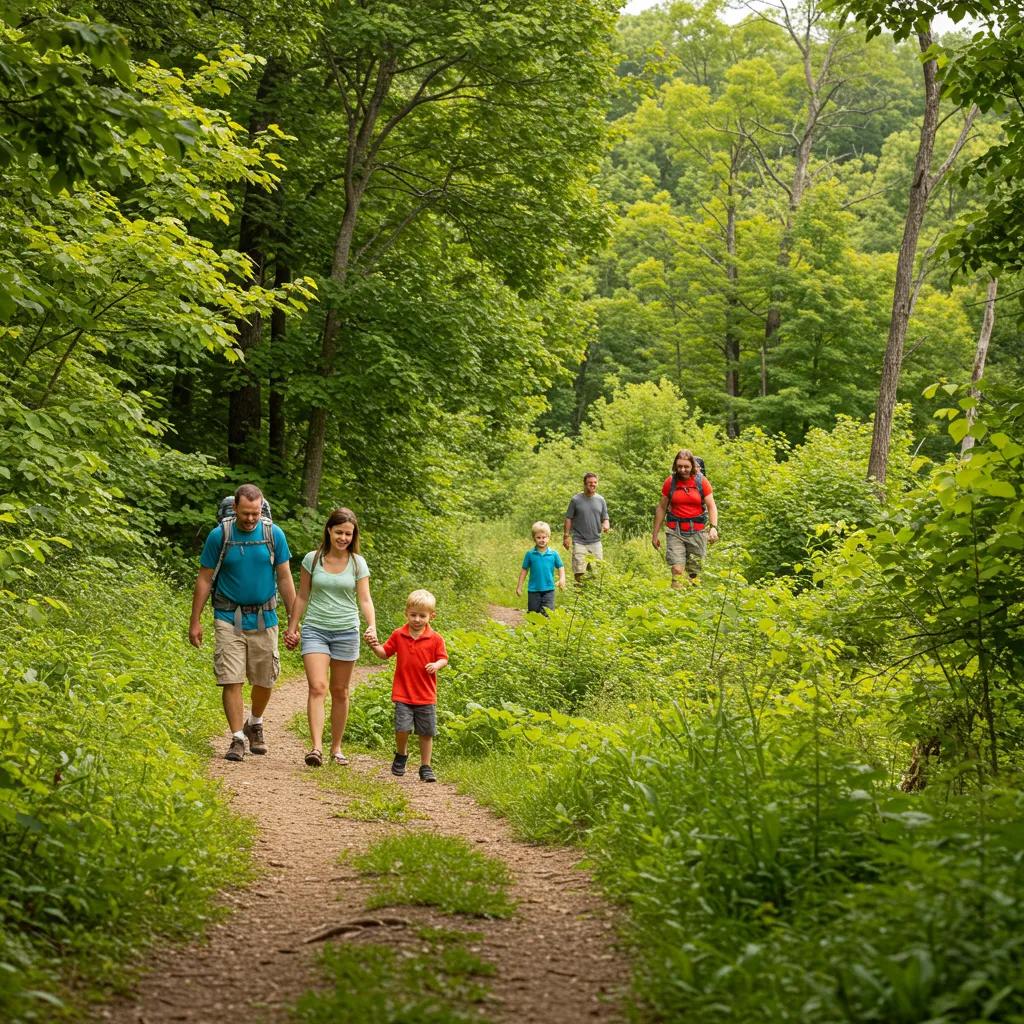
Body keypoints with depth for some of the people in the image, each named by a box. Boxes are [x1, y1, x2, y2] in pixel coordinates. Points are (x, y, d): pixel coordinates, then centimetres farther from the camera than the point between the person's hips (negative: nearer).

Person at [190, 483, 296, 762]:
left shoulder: (274, 534, -4)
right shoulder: (219, 535, -7)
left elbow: (285, 578, 3)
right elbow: (204, 579, 1)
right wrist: (195, 621, 0)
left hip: (263, 618, 2)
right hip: (229, 618, -1)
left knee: (264, 681, 9)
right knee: (231, 680, -7)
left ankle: (255, 724, 35)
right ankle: (238, 739, 0)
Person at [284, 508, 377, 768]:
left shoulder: (358, 563, 1)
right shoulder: (312, 559, 1)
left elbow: (365, 599, -4)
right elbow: (302, 597, 9)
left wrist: (372, 627, -20)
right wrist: (292, 628, 11)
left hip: (346, 631, 1)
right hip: (315, 629, -1)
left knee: (340, 692, 9)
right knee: (317, 687, -15)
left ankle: (336, 749, 20)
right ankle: (316, 748, -23)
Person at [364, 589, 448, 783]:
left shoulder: (435, 639, -2)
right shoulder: (398, 635, 2)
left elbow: (443, 658, 3)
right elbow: (385, 653, 12)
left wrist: (436, 665, -19)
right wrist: (374, 644, -7)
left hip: (426, 696, 0)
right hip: (402, 694, 0)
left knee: (426, 733, 5)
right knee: (402, 728, -10)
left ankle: (426, 767, 19)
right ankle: (401, 755, 20)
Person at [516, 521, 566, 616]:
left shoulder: (553, 554, -1)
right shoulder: (530, 554, -2)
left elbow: (560, 567, 8)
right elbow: (524, 570, 5)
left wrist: (562, 579, -10)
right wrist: (519, 586, 6)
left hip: (548, 589, -1)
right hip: (533, 590, 1)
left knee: (548, 613, -9)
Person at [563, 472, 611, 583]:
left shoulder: (600, 500, 7)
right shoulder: (576, 500, -2)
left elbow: (605, 518, 12)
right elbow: (569, 519, 2)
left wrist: (606, 525, -12)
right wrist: (566, 536, -2)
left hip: (595, 541, 3)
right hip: (579, 541, -3)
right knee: (579, 573, -8)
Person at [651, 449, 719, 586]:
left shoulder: (702, 481, -1)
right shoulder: (670, 482, 1)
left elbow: (711, 506, -1)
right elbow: (661, 508, 8)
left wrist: (713, 527, -17)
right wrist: (655, 534, 8)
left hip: (697, 532, 0)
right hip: (675, 532, 0)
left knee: (694, 572, 4)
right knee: (677, 570, -13)